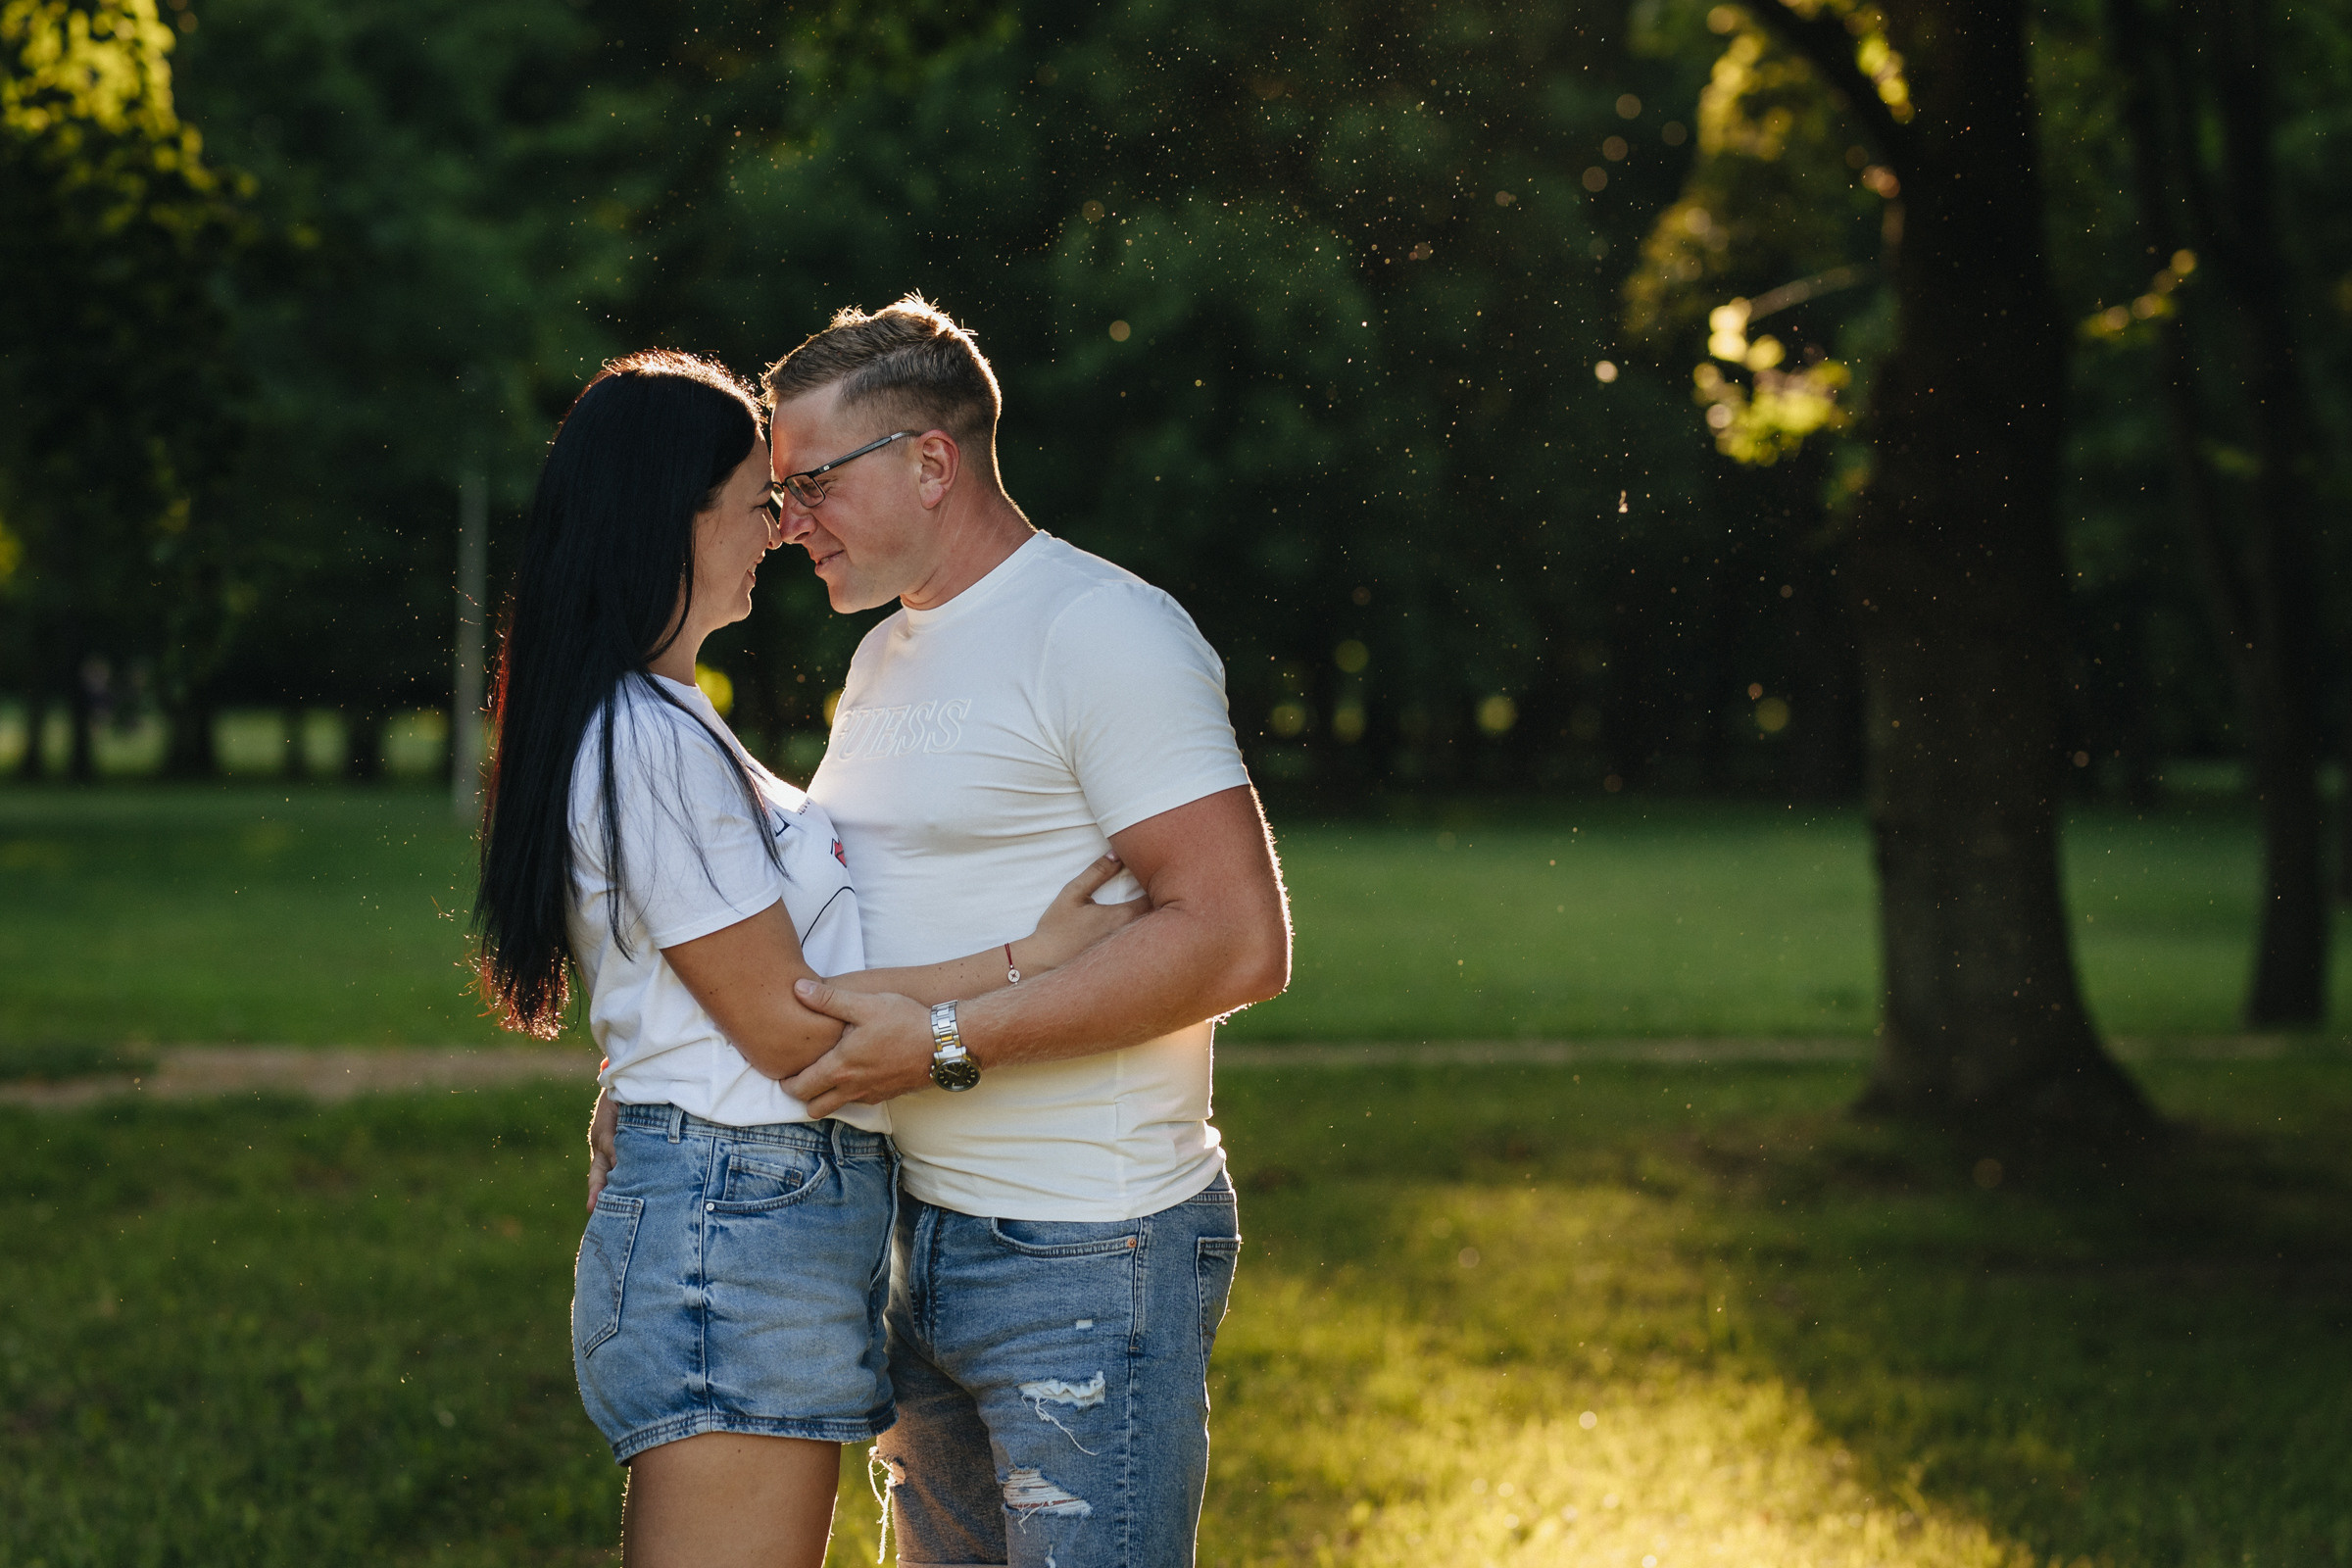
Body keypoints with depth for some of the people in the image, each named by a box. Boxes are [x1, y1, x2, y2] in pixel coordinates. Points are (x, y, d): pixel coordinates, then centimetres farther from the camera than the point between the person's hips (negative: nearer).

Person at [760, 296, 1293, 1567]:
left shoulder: (1103, 630, -13)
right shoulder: (884, 655, 16)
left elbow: (1236, 941, -21)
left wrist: (944, 1044, -22)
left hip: (1089, 1262, -9)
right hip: (922, 1238, 9)